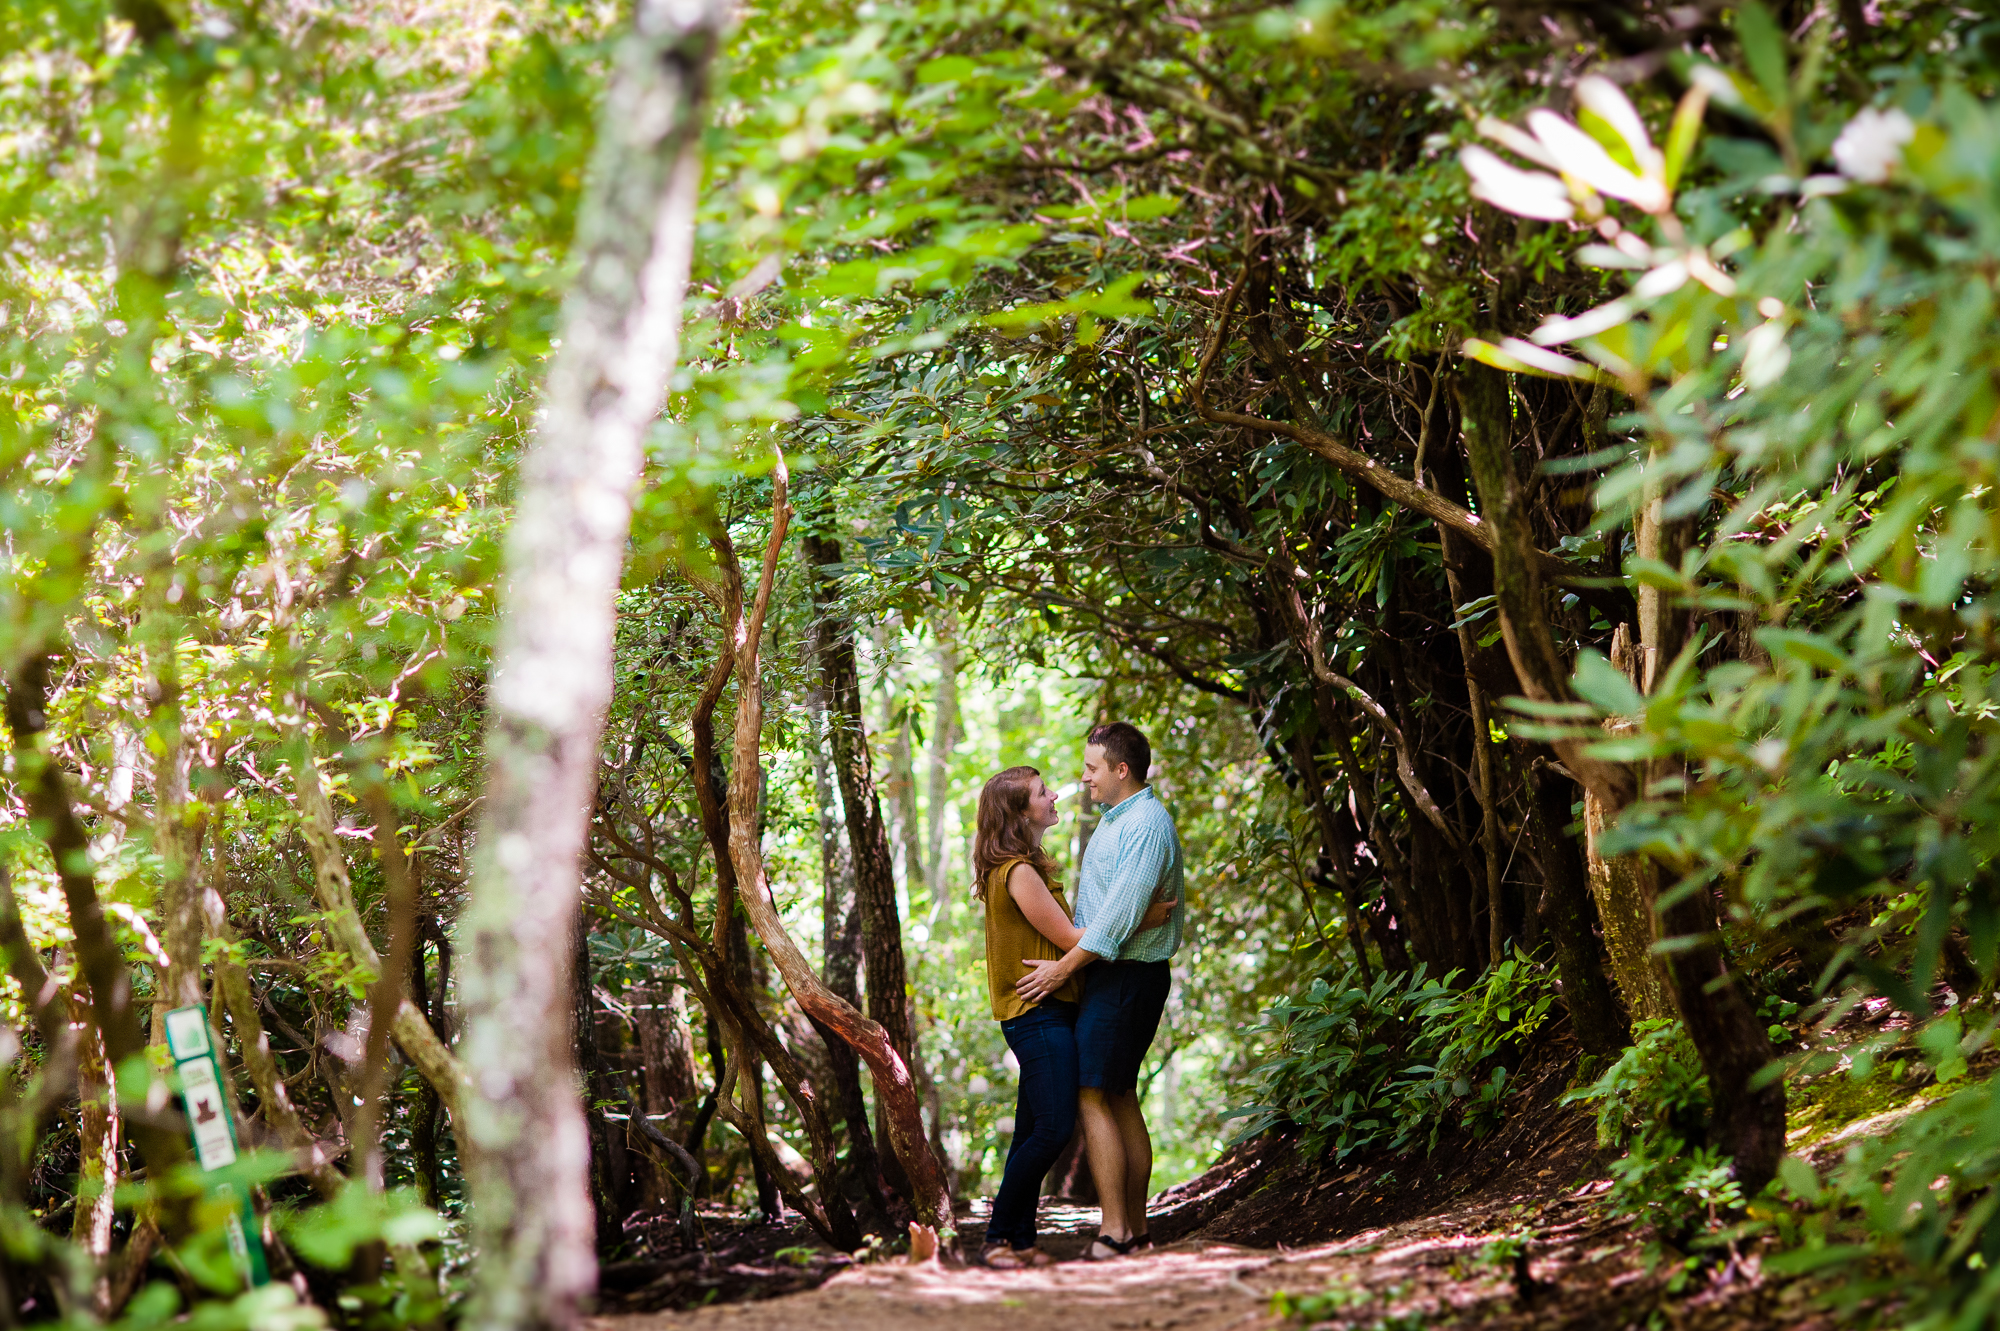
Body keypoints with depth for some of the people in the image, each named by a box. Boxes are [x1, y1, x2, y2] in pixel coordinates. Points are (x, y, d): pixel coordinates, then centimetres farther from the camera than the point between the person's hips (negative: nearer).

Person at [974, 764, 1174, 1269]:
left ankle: (1018, 1241, 9)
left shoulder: (1025, 868, 18)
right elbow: (1068, 938, -14)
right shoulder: (1019, 872, -14)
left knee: (1033, 1133, 8)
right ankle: (1000, 1236, -6)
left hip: (1043, 1014, 10)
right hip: (1039, 1014, -10)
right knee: (1053, 1129, -13)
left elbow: (1061, 935, 19)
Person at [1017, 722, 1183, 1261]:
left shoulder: (1147, 825, -16)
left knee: (1093, 1098, -12)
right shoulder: (1115, 820, 17)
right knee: (1122, 1099, 10)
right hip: (1113, 973, 10)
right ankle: (1136, 1227, 13)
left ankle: (1113, 1231, -13)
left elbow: (1121, 913, -22)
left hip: (1127, 975, -10)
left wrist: (1063, 968, -17)